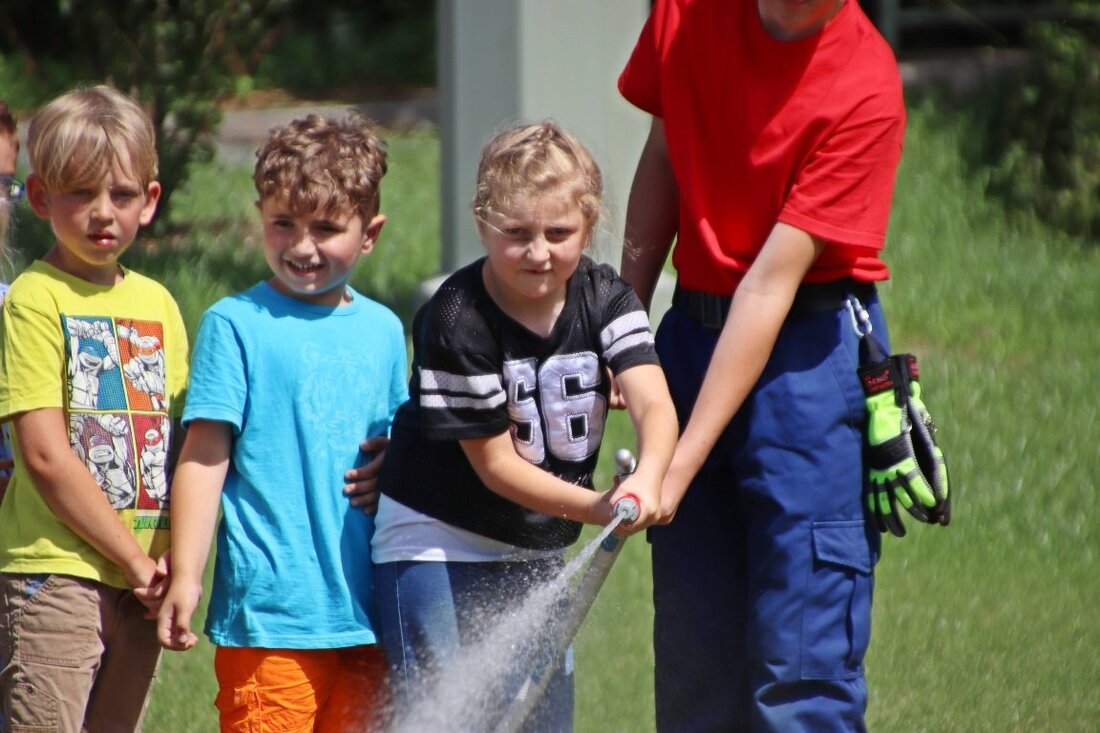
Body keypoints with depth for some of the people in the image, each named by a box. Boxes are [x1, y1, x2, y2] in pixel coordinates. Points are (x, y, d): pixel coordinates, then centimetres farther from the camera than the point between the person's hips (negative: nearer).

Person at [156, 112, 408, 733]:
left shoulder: (384, 331, 12)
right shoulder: (237, 324, -3)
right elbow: (204, 455, -7)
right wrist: (186, 577, -13)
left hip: (364, 609, 5)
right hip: (269, 608, -5)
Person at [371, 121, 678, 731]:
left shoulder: (604, 299, -8)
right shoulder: (455, 321, -21)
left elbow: (653, 401, -24)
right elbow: (496, 465, -18)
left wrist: (647, 478, -45)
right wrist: (597, 509, -30)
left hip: (540, 550, 5)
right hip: (437, 543, -5)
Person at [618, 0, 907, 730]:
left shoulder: (866, 90, -19)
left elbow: (771, 284, -21)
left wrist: (680, 465, -23)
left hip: (810, 347, -5)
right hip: (694, 331, 6)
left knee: (802, 653, -10)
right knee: (693, 646, 6)